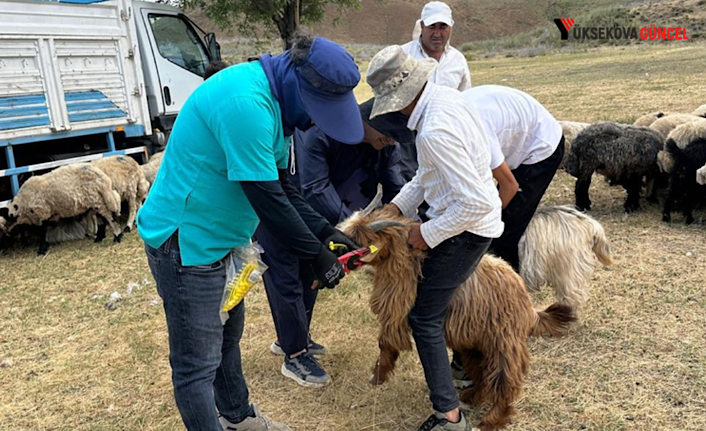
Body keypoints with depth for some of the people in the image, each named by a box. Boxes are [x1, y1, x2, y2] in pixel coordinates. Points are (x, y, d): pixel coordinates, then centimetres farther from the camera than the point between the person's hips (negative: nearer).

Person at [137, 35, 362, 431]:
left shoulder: (275, 99, 4)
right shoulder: (245, 102, -28)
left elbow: (283, 185, 8)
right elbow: (266, 197, -26)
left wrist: (325, 232, -1)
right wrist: (316, 256, -16)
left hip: (218, 236, 11)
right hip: (185, 242, -10)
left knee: (227, 334, 26)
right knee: (198, 364, 3)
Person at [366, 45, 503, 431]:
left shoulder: (434, 132, -31)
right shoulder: (444, 95, 0)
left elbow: (476, 203, -31)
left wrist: (428, 233, -18)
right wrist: (399, 204, 6)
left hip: (466, 227, -10)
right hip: (478, 221, 10)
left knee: (425, 317, 1)